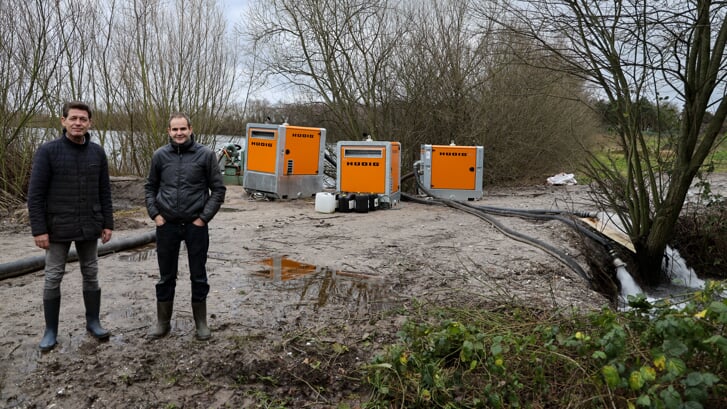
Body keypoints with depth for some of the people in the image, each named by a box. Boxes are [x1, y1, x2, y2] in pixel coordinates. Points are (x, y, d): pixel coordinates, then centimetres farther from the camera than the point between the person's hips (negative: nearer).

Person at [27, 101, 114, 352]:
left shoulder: (97, 152, 2)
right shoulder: (48, 151, -8)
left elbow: (104, 192, 7)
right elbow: (35, 194, -9)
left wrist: (107, 223, 4)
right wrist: (38, 229, -13)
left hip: (89, 227, 3)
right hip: (58, 227, -3)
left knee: (91, 275, 11)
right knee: (53, 278, 6)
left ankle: (93, 322, 25)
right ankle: (51, 330, 19)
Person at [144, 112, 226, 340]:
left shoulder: (205, 155, -5)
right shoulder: (160, 156, 3)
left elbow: (218, 190, -3)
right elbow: (150, 187, 13)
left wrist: (204, 218, -9)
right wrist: (154, 214, 0)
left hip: (195, 225, -2)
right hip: (167, 225, 2)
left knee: (198, 276, 8)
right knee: (166, 277, 12)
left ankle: (201, 323, 22)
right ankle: (163, 323, 25)